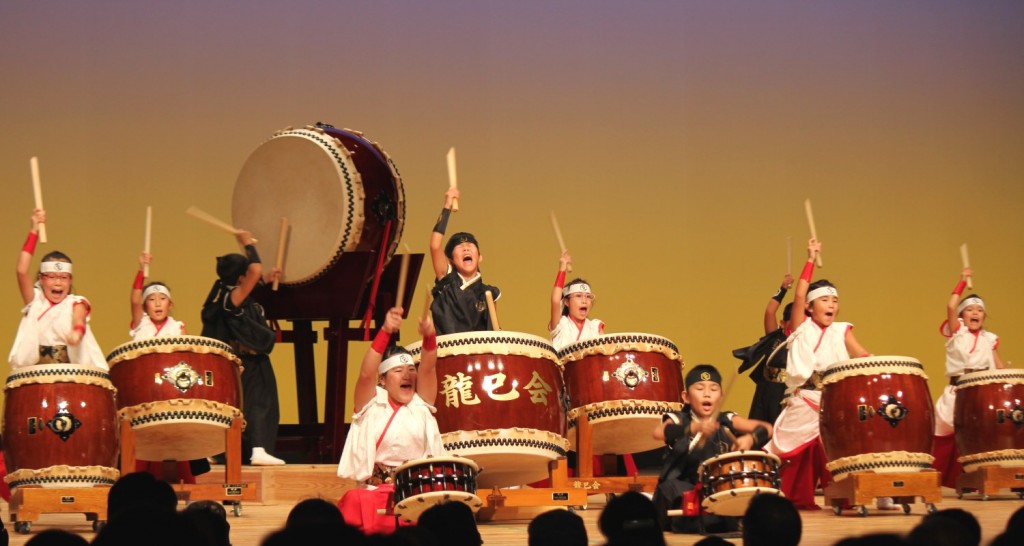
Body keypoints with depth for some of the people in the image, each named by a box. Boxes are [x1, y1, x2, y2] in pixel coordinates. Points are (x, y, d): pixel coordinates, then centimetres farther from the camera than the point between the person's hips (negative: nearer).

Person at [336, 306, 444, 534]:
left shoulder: (421, 403, 11)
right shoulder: (372, 404, 4)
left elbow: (427, 368, -6)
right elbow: (366, 373, -14)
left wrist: (429, 336, -27)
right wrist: (385, 332, -28)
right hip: (375, 493, -2)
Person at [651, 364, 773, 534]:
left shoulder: (727, 421, 7)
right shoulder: (679, 420, 0)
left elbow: (766, 429, 0)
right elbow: (658, 432, -23)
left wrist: (750, 438, -24)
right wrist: (692, 428, -40)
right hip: (684, 491, -2)